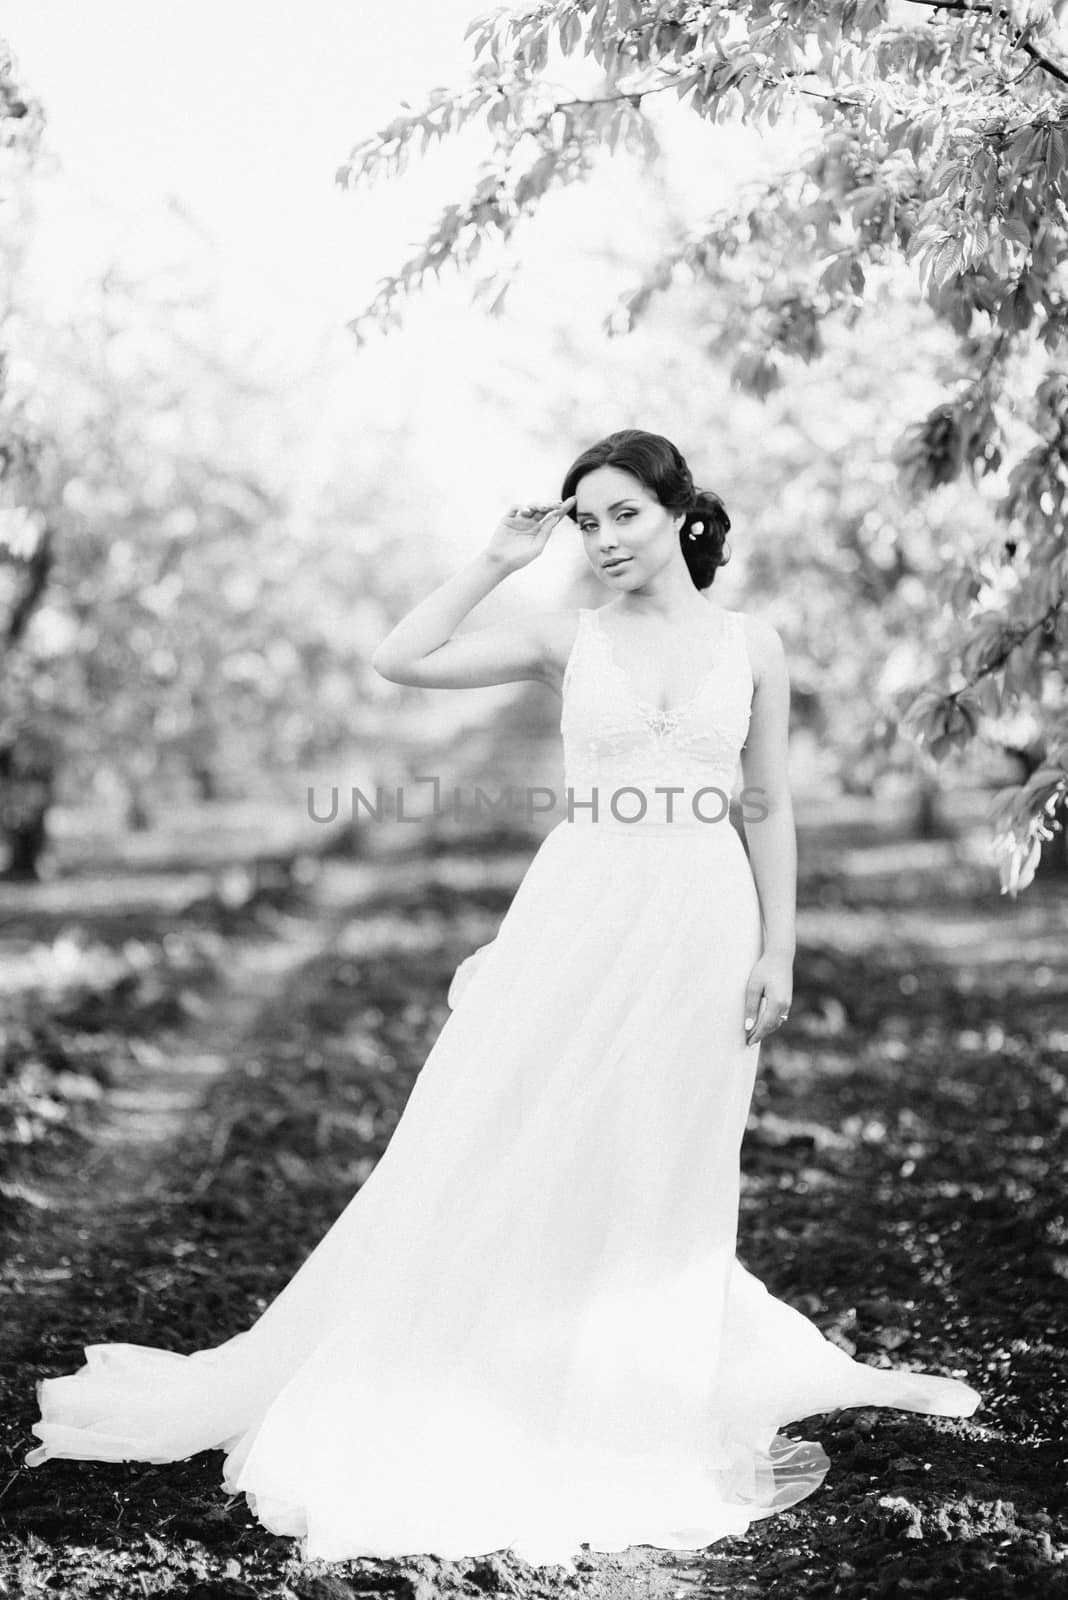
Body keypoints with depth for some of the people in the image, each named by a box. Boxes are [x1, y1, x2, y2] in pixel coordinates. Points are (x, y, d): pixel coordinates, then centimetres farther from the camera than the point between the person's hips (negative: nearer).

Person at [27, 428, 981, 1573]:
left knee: (664, 1179, 8)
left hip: (703, 921, 0)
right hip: (581, 912, 0)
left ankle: (660, 1407, 24)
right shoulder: (567, 639, 4)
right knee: (509, 1160, 1)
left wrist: (778, 952, 2)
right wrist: (497, 563, -3)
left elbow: (771, 809, 7)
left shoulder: (751, 645, 5)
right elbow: (400, 660, -3)